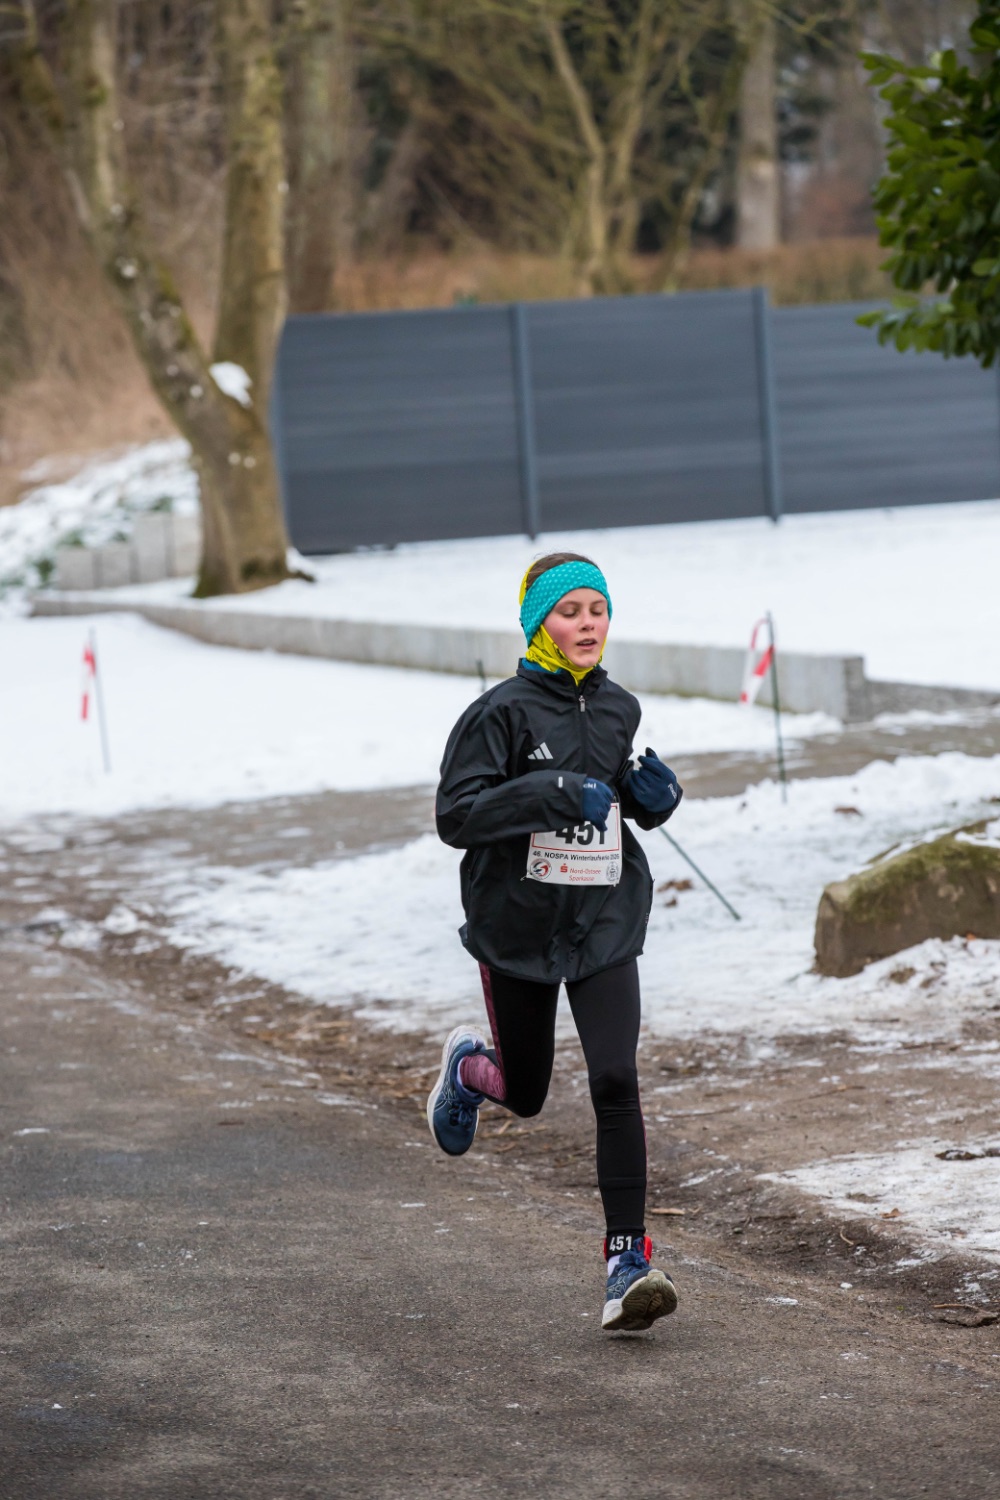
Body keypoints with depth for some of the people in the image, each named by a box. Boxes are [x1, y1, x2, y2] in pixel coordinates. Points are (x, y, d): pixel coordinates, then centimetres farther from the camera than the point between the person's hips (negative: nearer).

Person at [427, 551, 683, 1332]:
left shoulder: (619, 710, 5)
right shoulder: (503, 712, -12)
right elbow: (456, 815, -18)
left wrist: (657, 793, -4)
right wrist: (551, 794, -29)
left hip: (606, 924, 2)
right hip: (518, 924, -2)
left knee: (616, 1080, -15)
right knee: (525, 1092, 13)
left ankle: (628, 1259, -13)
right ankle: (468, 1065, 50)